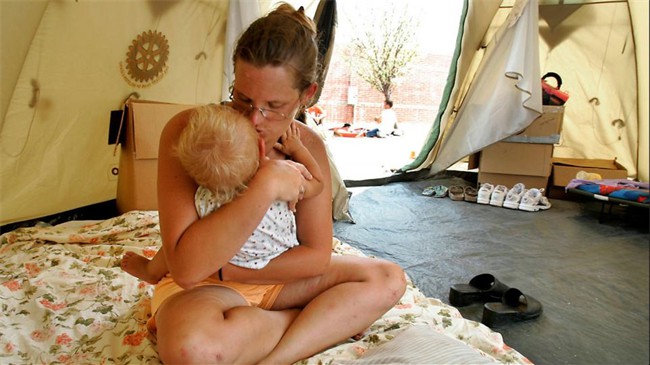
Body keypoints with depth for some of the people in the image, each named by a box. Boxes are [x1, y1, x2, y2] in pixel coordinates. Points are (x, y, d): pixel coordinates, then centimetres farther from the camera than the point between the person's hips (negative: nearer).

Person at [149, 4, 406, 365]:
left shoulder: (309, 147, -9)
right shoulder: (187, 131, -23)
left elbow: (317, 254, -9)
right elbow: (186, 267, -31)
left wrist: (225, 270, -19)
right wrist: (265, 186, -36)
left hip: (275, 277, 5)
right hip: (202, 286, -4)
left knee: (388, 280, -7)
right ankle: (322, 319, -11)